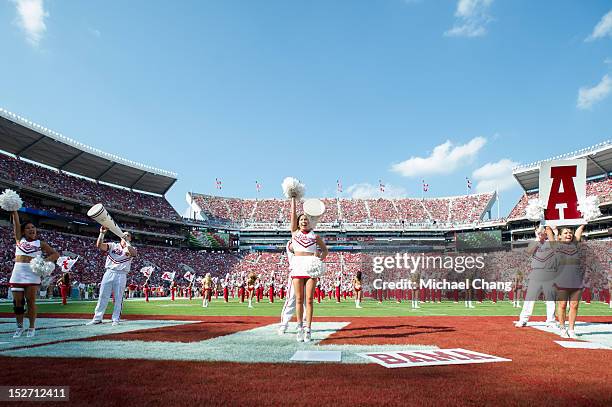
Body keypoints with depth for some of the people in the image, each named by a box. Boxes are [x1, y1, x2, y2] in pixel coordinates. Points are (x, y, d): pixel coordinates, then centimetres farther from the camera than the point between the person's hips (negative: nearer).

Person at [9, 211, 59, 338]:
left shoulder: (41, 243, 9)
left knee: (31, 301, -1)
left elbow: (56, 254, 6)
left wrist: (45, 260, -10)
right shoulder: (19, 239, 15)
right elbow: (16, 222, 6)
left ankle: (32, 327, 9)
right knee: (17, 302, 4)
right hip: (17, 273, 2)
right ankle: (19, 327, 17)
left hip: (32, 274, -2)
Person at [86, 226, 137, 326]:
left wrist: (126, 243, -18)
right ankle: (97, 318, 9)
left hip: (121, 275, -1)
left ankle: (116, 319, 8)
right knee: (103, 296, 3)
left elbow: (134, 253, -18)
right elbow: (99, 245, -3)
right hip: (109, 273, 2)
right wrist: (102, 233, -15)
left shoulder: (131, 249, 7)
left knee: (118, 298, 1)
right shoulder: (112, 245, 13)